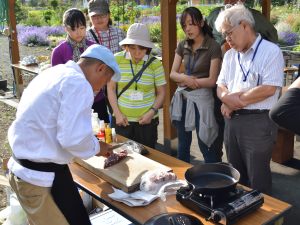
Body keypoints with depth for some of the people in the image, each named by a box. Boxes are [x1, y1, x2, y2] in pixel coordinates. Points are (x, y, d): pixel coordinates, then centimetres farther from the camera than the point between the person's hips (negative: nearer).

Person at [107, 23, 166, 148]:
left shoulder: (155, 63, -5)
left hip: (147, 120, 0)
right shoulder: (117, 60, -5)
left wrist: (152, 112, -11)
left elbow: (161, 93, 2)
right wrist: (117, 113, -5)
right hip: (122, 120, 1)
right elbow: (111, 88, 1)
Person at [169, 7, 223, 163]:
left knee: (206, 147, 0)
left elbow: (212, 80, -14)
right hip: (182, 98, 6)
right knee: (183, 144, 17)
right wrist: (185, 78, -17)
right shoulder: (182, 46, 6)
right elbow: (173, 74, 4)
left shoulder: (213, 47, -11)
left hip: (202, 98, -6)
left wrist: (185, 81, -7)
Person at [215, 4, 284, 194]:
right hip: (232, 121, 7)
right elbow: (220, 87, 12)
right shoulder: (230, 55, 13)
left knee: (257, 181, 4)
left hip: (258, 122, -7)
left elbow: (268, 89, -18)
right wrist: (228, 99, -11)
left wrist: (236, 99, -9)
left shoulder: (270, 51, -9)